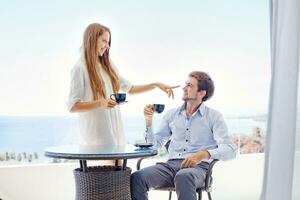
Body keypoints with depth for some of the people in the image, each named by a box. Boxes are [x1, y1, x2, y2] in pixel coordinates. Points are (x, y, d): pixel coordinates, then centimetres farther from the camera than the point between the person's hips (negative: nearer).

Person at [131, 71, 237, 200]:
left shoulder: (213, 116, 6)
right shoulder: (172, 114, 19)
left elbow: (229, 150, -5)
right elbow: (155, 144, 18)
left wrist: (204, 154, -23)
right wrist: (148, 122, 2)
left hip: (198, 166, -3)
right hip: (171, 164, 4)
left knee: (183, 177, -41)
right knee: (137, 177, -26)